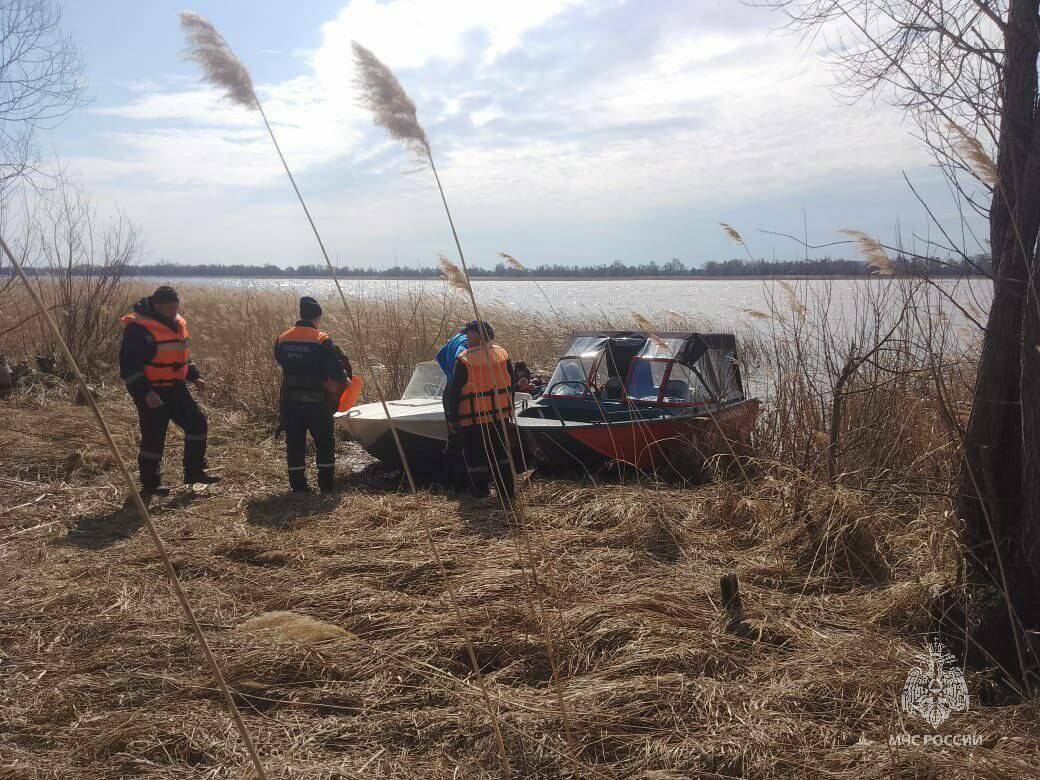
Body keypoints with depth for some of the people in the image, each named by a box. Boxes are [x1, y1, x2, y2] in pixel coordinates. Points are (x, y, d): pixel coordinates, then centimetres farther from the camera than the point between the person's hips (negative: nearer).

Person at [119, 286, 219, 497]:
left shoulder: (178, 324, 9)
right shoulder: (139, 328, -17)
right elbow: (129, 365, -20)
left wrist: (193, 376, 17)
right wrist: (144, 392, -26)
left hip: (175, 388, 8)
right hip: (151, 392, -8)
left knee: (197, 423, 8)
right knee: (154, 437, 0)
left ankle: (194, 472, 19)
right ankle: (150, 484, 15)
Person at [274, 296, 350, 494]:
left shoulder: (282, 339, 3)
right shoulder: (322, 340, -13)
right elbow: (336, 368, -14)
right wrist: (344, 380, 6)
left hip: (289, 398, 4)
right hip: (317, 401, -4)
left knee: (294, 442, 11)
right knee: (325, 442, 10)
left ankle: (297, 484, 13)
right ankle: (327, 484, 11)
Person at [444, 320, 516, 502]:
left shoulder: (464, 360, -13)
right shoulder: (503, 354, 2)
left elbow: (454, 392, -10)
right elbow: (511, 385, 10)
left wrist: (452, 418, -1)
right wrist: (509, 409, 20)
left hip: (473, 419, -5)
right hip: (500, 415, 5)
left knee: (476, 456, 7)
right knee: (501, 454, 14)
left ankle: (481, 493, 11)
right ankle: (507, 492, 16)